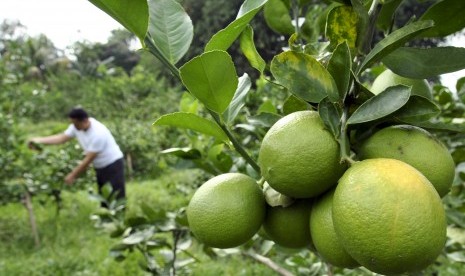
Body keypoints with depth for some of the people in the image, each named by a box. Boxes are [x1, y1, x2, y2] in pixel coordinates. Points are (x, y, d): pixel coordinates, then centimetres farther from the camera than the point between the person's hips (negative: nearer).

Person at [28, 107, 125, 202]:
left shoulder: (98, 133, -30)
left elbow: (88, 159, -25)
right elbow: (61, 138, 2)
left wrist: (73, 175, -16)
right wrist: (38, 140, -7)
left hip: (113, 165, -8)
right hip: (100, 166, 8)